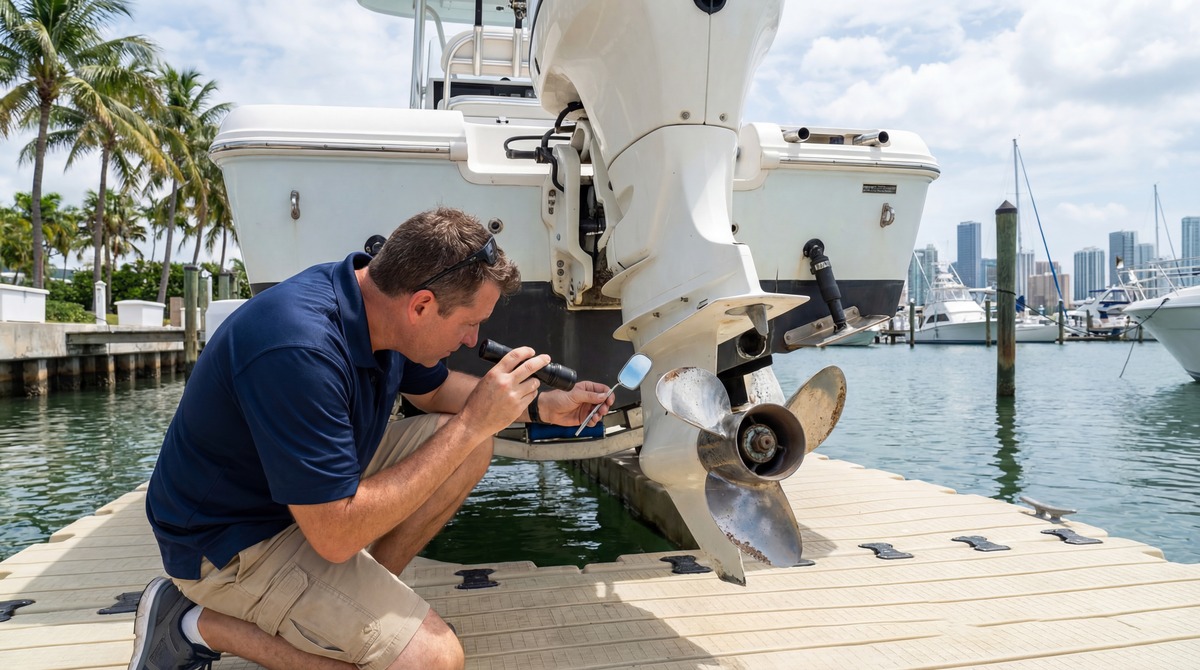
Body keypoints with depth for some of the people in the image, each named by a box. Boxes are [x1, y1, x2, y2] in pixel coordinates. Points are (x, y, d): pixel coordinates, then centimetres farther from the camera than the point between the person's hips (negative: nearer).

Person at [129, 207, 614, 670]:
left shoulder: (381, 302, -7)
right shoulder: (300, 350, -35)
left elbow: (434, 390, 14)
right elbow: (336, 535, -32)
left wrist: (540, 405, 1)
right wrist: (470, 424, -29)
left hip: (319, 492, 9)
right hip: (230, 544, -8)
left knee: (473, 448, 0)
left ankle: (359, 596, 0)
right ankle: (203, 625, -6)